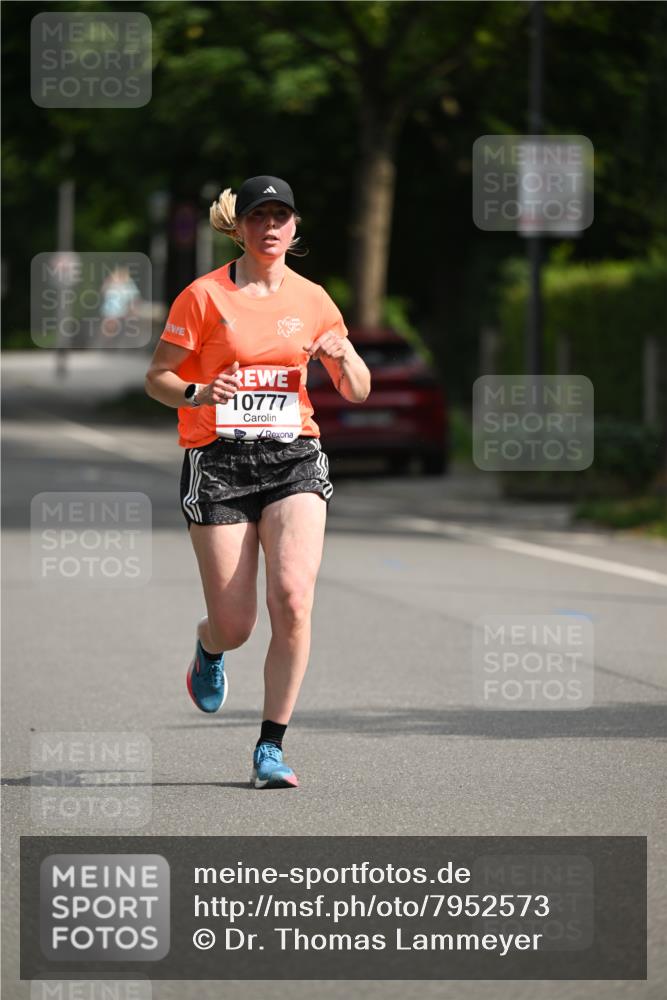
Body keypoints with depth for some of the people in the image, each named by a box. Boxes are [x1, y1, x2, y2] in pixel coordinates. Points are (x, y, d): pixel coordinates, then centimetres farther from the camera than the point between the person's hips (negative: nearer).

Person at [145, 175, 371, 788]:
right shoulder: (204, 296, 0)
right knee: (236, 626, -3)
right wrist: (196, 393, -20)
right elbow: (157, 377, 1)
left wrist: (344, 356, -9)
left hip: (294, 457, 2)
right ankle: (209, 647, 38)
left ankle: (271, 747, -9)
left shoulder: (312, 300, 9)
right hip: (219, 461, -2)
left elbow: (358, 393, 14)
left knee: (292, 597, -19)